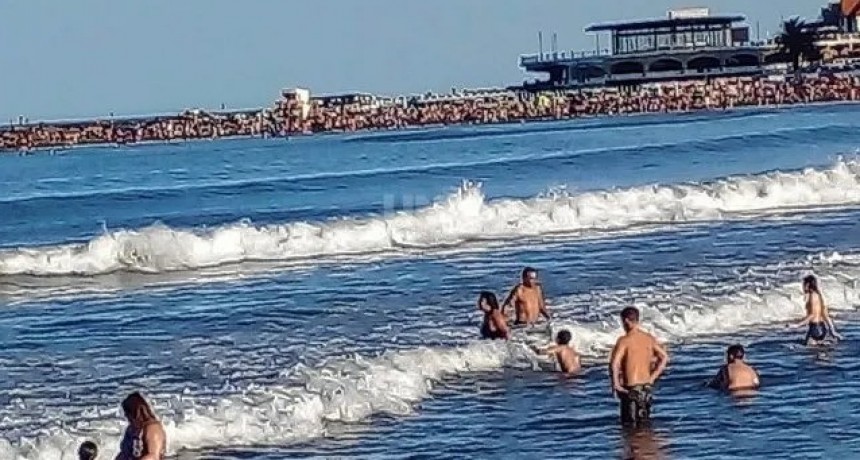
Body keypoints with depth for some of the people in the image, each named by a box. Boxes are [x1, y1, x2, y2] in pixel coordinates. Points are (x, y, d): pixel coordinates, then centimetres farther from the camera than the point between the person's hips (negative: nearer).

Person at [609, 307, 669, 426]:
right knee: (644, 421, 16)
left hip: (630, 386, -6)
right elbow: (664, 357, 8)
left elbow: (614, 363, -24)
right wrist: (653, 377, 10)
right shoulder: (649, 338, 4)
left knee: (629, 424, 0)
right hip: (646, 386, 6)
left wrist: (615, 384, -14)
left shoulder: (624, 340, -13)